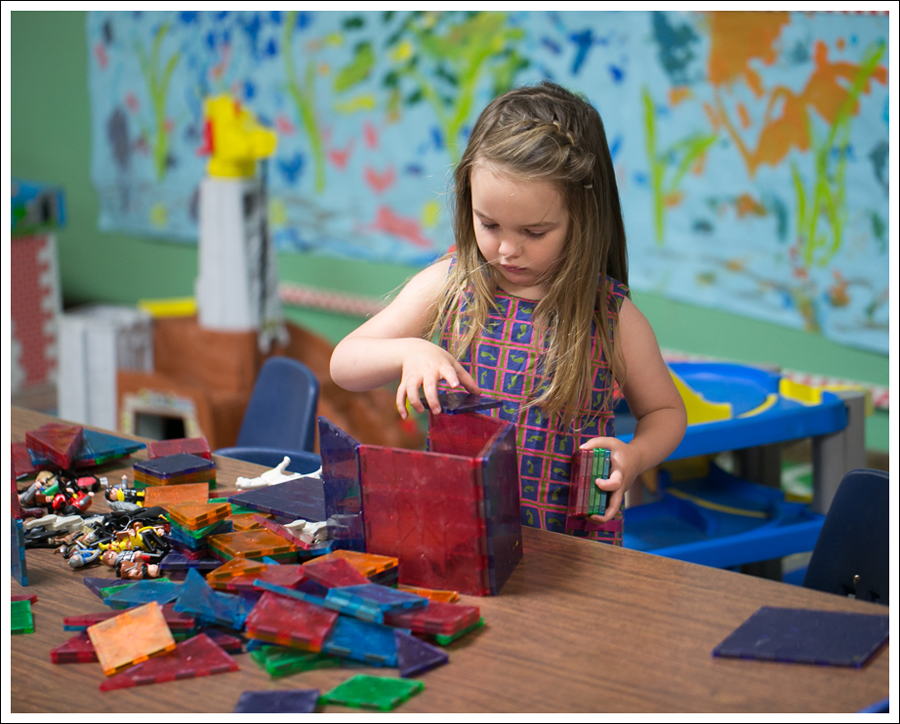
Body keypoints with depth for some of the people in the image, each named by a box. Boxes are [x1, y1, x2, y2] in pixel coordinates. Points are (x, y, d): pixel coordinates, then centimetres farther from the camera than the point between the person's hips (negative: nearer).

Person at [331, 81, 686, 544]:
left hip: (572, 540, -2)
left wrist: (634, 457, -9)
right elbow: (343, 363, 4)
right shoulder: (448, 285, 1)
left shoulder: (611, 315, -2)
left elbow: (665, 410, 13)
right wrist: (409, 351, -17)